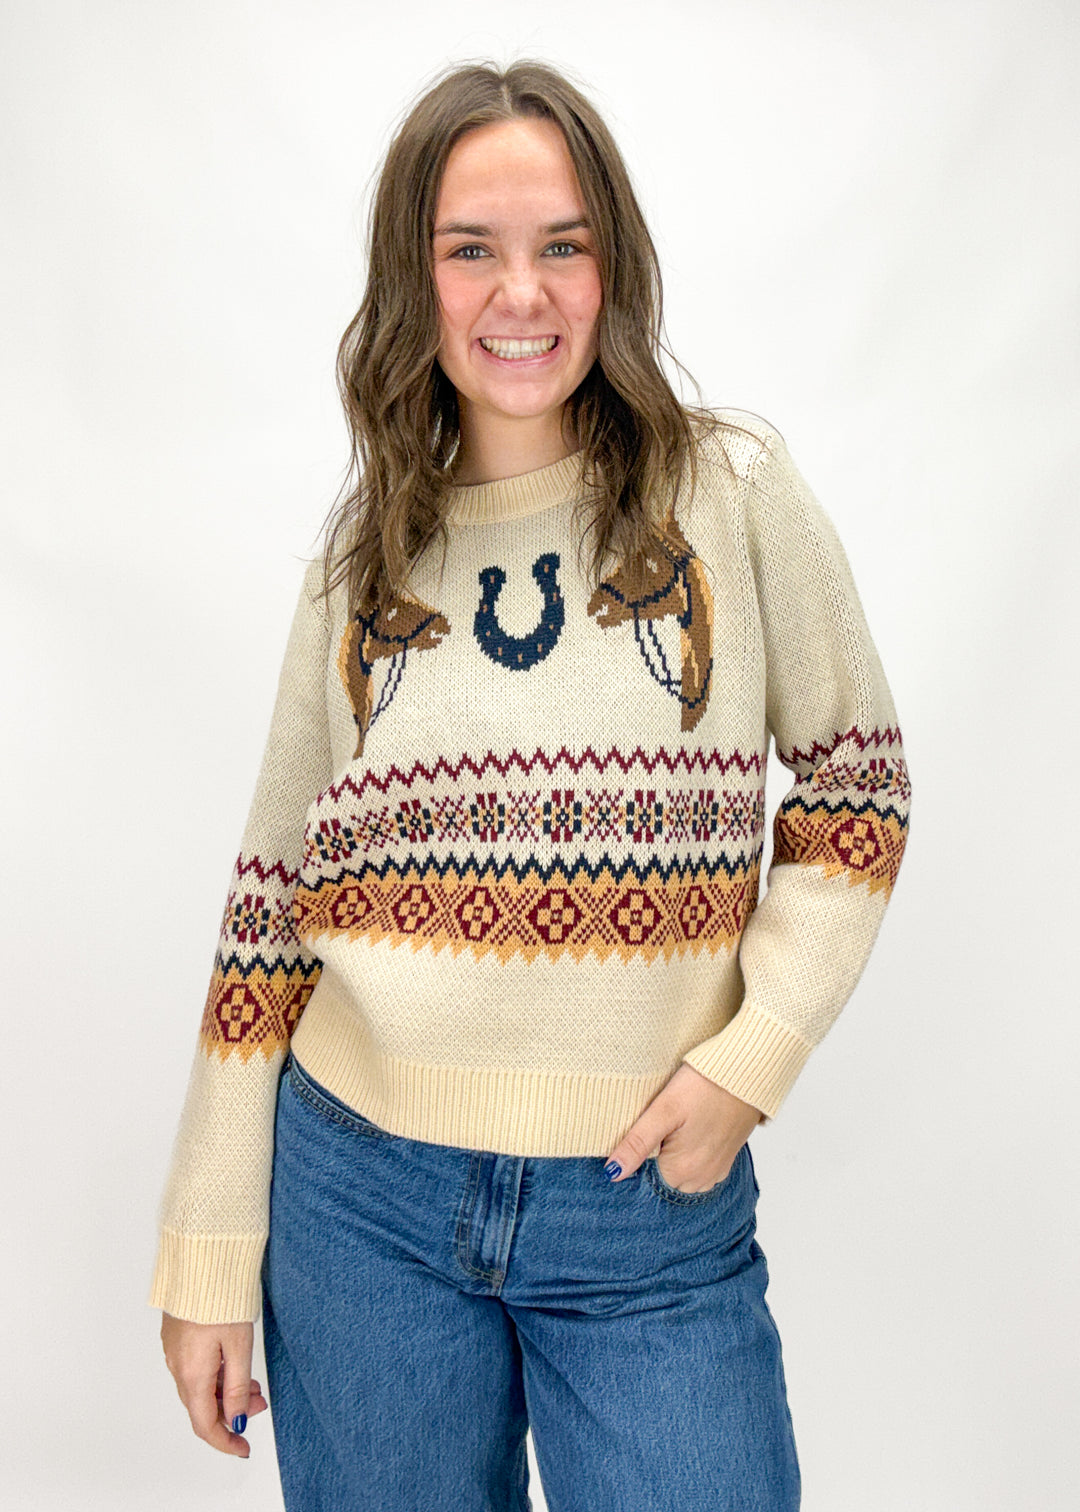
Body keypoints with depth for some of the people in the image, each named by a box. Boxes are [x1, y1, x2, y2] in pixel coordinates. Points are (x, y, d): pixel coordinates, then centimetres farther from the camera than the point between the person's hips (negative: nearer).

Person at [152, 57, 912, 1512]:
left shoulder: (733, 493, -4)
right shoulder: (364, 551, 3)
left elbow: (857, 777, 5)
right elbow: (275, 898, 5)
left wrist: (750, 1057, -9)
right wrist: (210, 1253, 4)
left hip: (655, 1203, -1)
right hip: (362, 1194, 2)